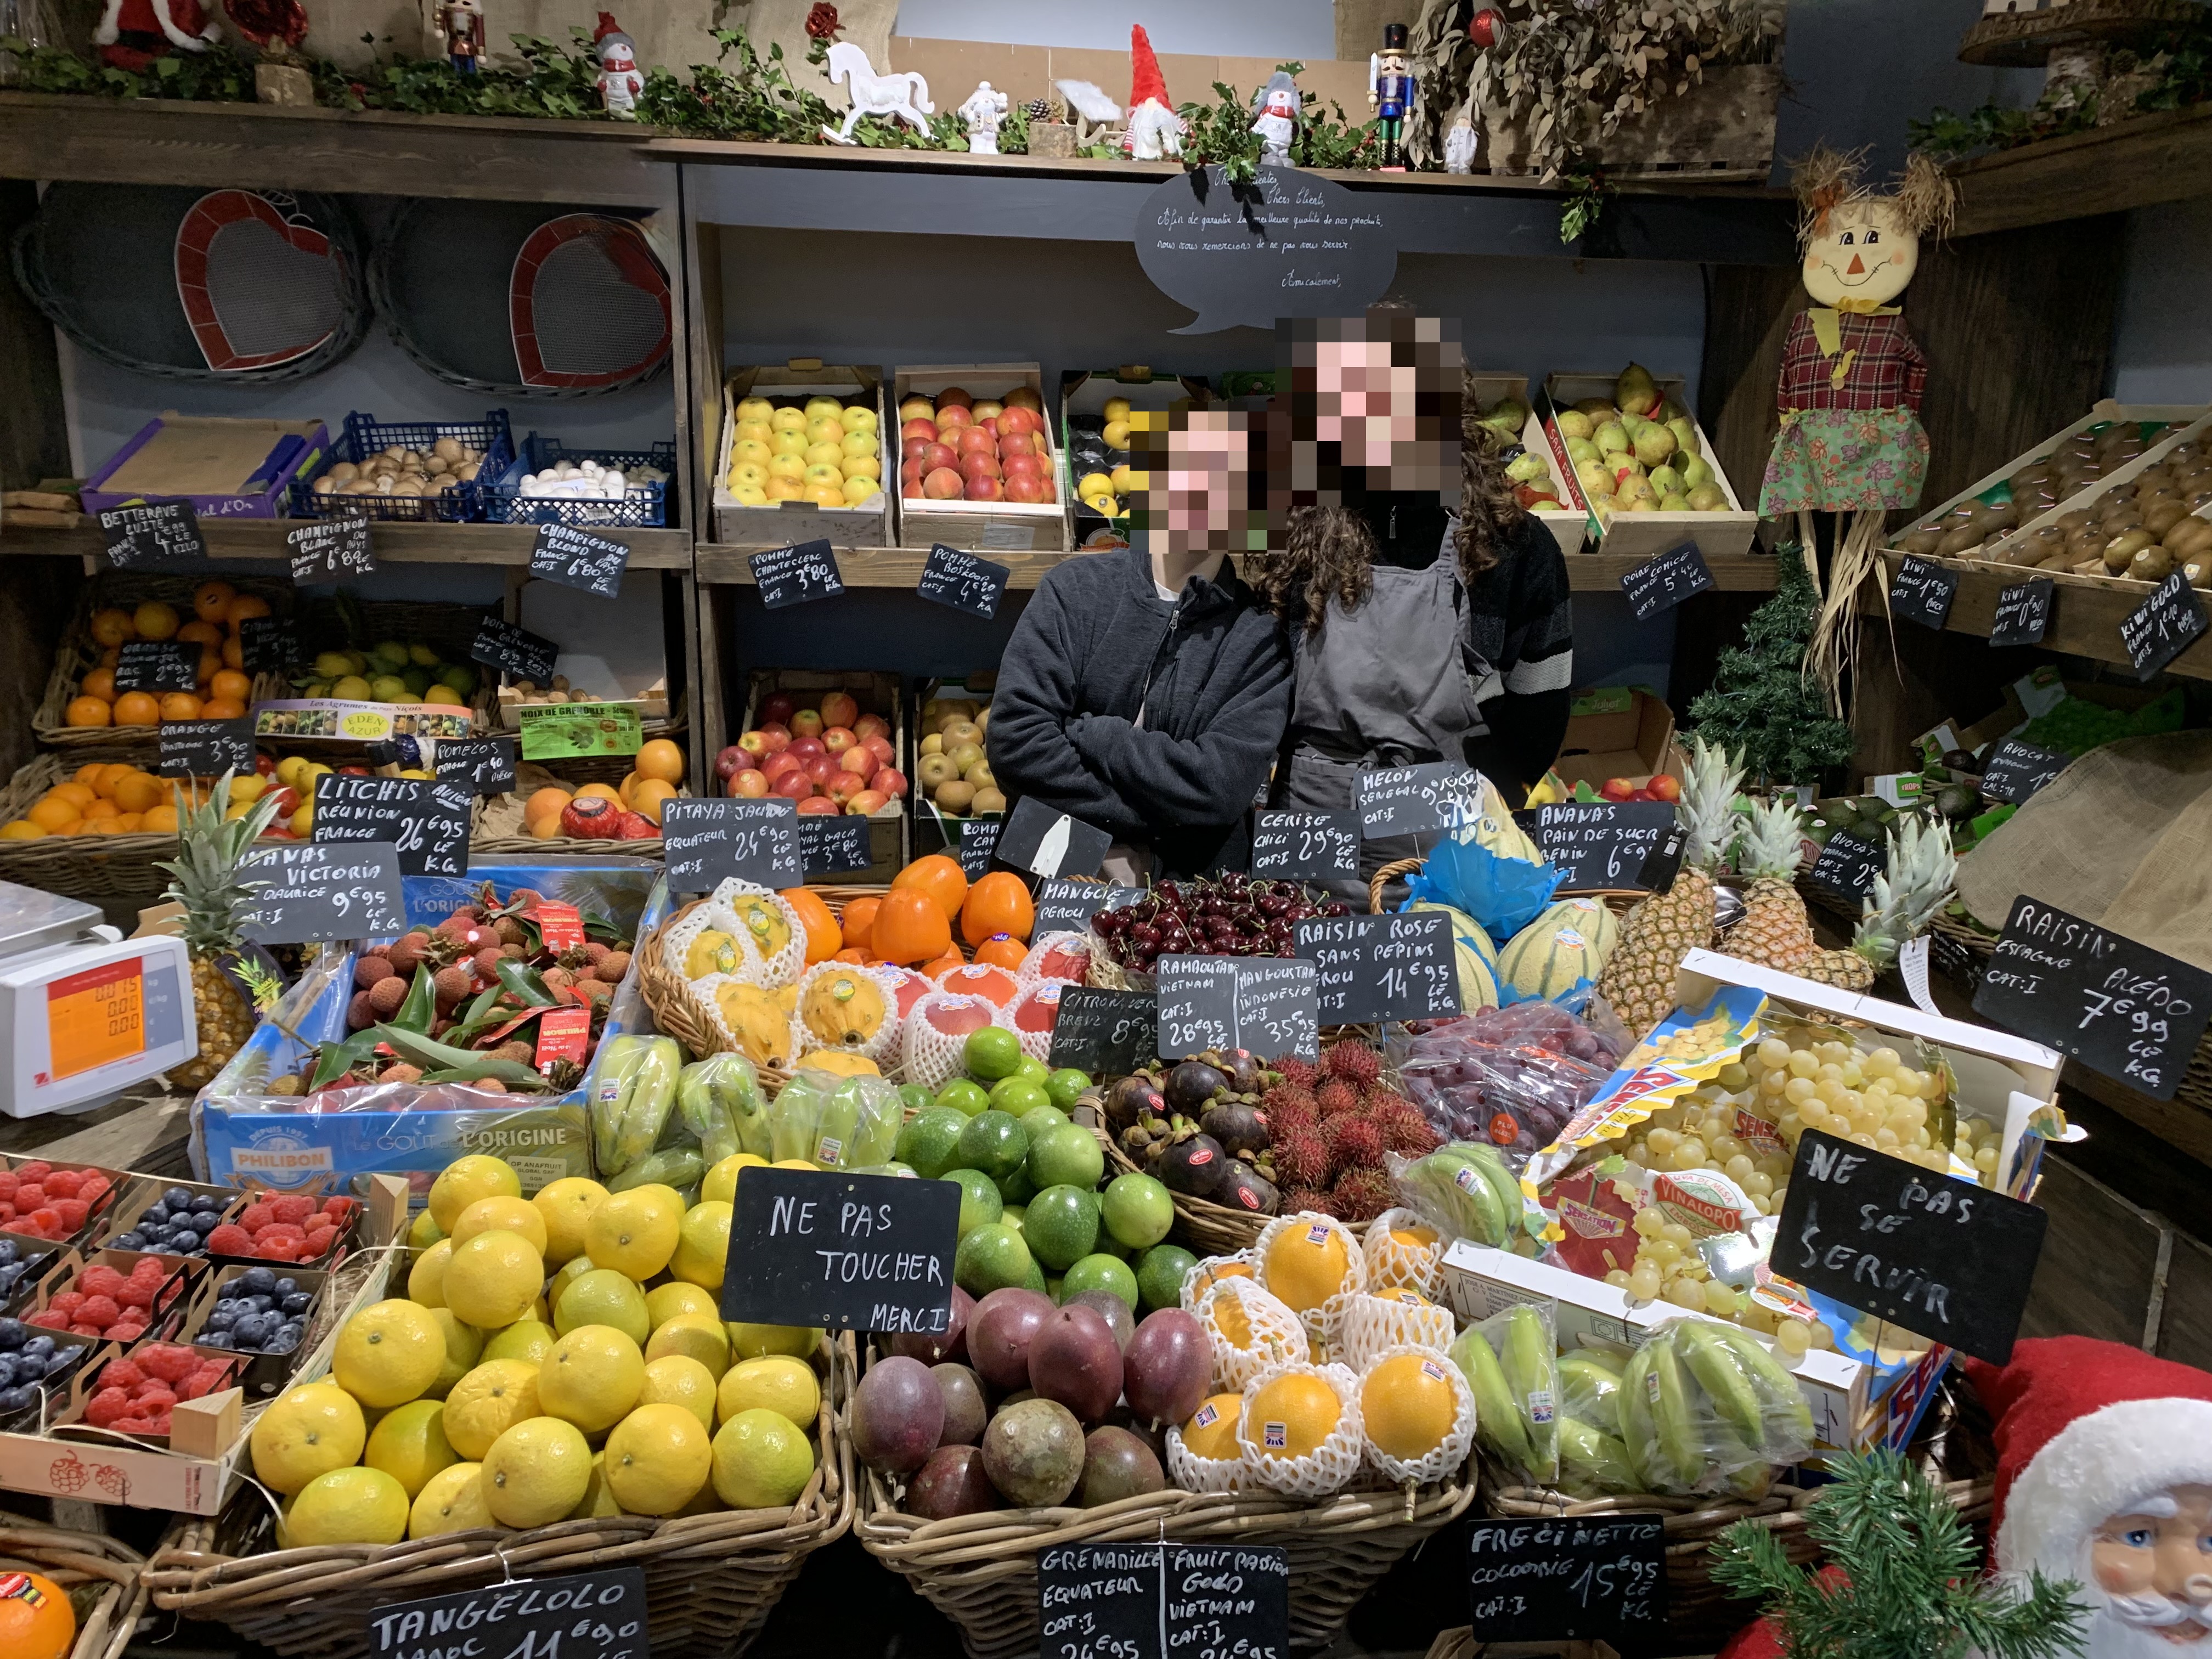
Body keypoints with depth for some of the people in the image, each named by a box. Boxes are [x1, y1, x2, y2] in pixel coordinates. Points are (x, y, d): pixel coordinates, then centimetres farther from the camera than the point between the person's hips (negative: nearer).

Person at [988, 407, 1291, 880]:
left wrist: (1081, 732, -9)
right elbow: (1016, 739, -8)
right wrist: (1119, 835, -11)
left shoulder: (1261, 636, 0)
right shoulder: (1075, 588, 2)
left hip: (1193, 892, -1)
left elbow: (1219, 786, -11)